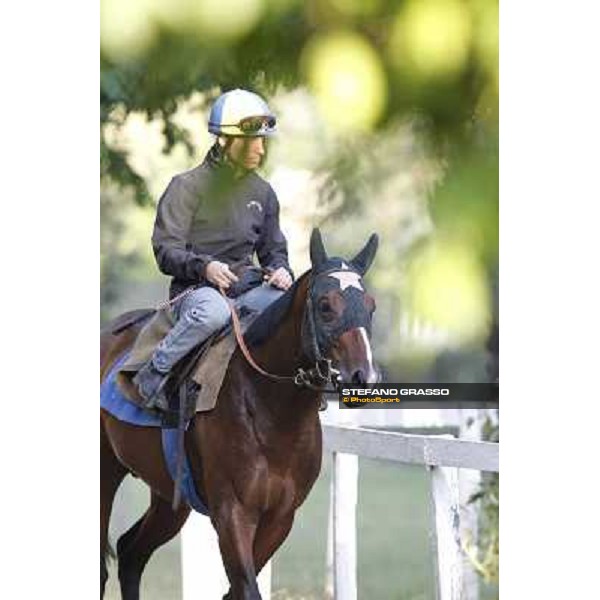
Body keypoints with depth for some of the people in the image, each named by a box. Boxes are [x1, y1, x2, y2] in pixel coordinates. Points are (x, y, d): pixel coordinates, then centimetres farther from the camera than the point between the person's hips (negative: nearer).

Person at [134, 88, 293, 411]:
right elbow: (166, 251, -6)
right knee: (213, 311, -42)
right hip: (195, 288, -5)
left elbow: (273, 248, 22)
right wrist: (203, 266, -26)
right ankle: (153, 374, -24)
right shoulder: (187, 186, -2)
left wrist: (280, 269, -3)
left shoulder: (263, 193, 16)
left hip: (248, 287, 5)